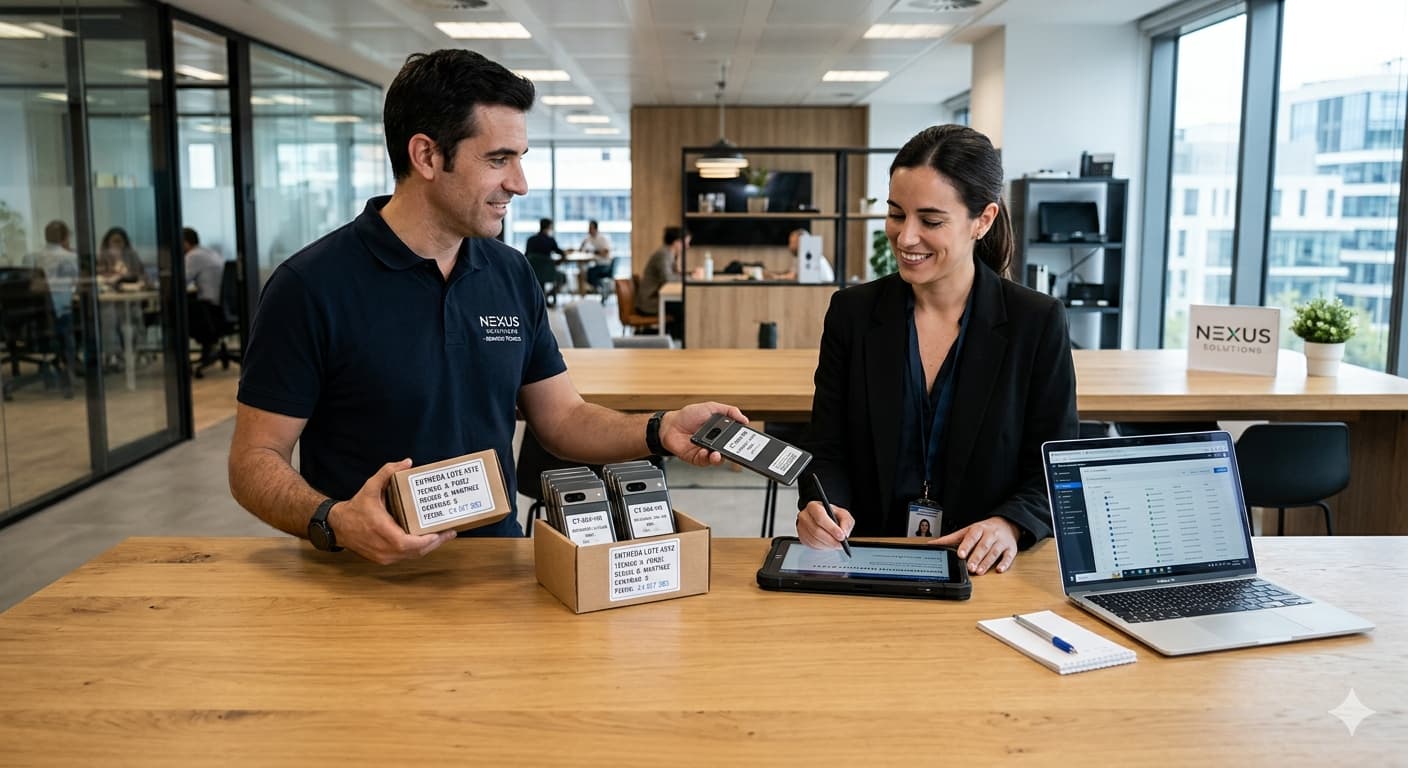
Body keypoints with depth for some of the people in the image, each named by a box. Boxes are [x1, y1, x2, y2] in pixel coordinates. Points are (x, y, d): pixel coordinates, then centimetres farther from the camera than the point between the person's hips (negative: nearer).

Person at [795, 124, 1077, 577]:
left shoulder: (1037, 323, -1)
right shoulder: (852, 313, 4)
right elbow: (828, 453, 4)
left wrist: (1010, 525, -19)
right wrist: (821, 508, -18)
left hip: (983, 569, -1)